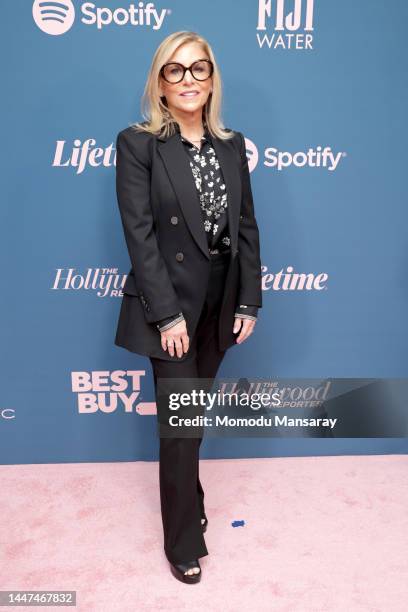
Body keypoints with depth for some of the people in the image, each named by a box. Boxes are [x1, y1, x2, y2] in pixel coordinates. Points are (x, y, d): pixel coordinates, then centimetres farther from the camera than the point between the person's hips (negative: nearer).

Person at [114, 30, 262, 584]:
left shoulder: (232, 145, 8)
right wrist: (167, 314, -18)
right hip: (170, 303, -4)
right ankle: (184, 541, 25)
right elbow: (139, 233, -14)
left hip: (221, 302, 5)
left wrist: (249, 301, 1)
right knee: (181, 424, 3)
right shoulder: (137, 143, -7)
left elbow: (247, 226, 6)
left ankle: (186, 497, 45)